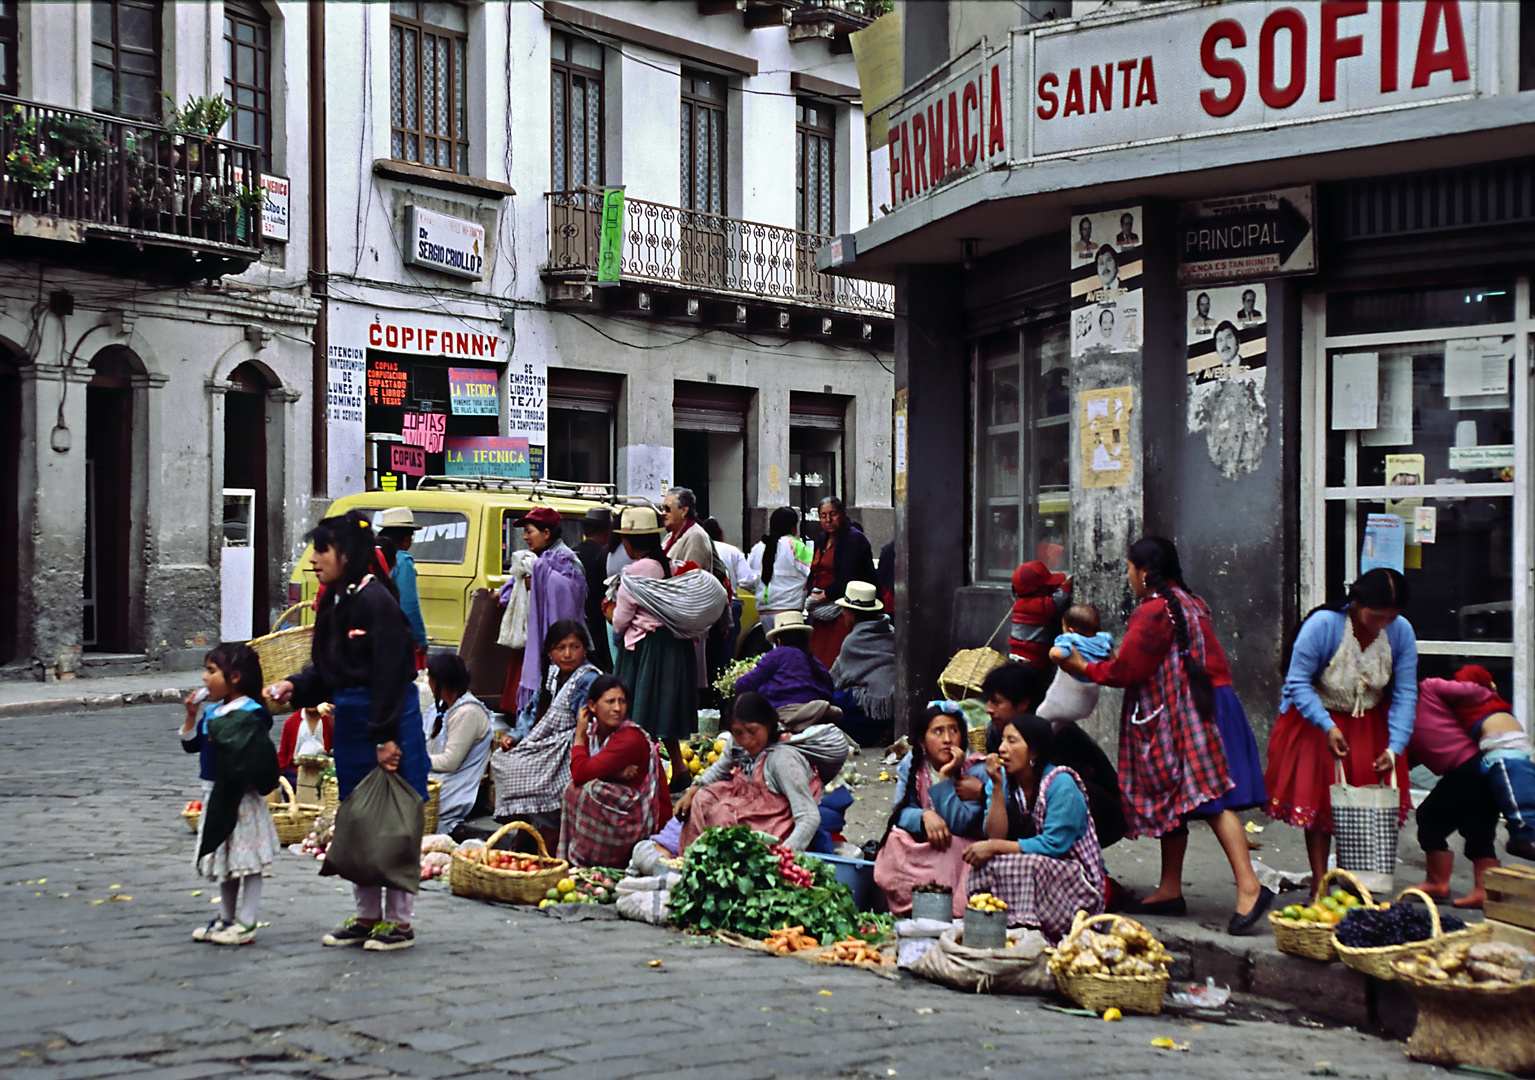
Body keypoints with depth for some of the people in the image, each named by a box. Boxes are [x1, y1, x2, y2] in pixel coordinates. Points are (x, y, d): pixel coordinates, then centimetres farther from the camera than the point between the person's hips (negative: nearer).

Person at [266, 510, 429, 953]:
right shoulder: (334, 602, 10)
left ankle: (399, 921, 8)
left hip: (391, 721, -9)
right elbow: (326, 669, 16)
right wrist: (295, 687, -2)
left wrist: (387, 737, -20)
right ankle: (367, 916, 24)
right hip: (350, 721, 9)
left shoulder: (376, 600, -16)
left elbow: (389, 674, -19)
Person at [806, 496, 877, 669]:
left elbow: (847, 577, -15)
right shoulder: (822, 542, 20)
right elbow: (813, 574, 20)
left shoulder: (854, 539, -6)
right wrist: (812, 595, 1)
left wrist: (826, 595, -10)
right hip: (821, 614, 8)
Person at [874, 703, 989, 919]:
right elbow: (900, 811, -8)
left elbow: (958, 825, -23)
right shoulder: (911, 764, -1)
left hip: (963, 849, -3)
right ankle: (908, 913, -15)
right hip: (922, 844, 3)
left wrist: (946, 777, -29)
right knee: (895, 838, -25)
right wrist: (925, 816, -30)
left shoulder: (977, 770, -15)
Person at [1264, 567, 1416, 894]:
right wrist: (1328, 727, -30)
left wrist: (1395, 747, -18)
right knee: (1317, 801, -3)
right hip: (1317, 722, -3)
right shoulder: (1322, 625, -26)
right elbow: (1298, 682, -20)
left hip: (1370, 726, 3)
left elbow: (1405, 693, -9)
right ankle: (1319, 887, 4)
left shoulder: (1401, 632, -14)